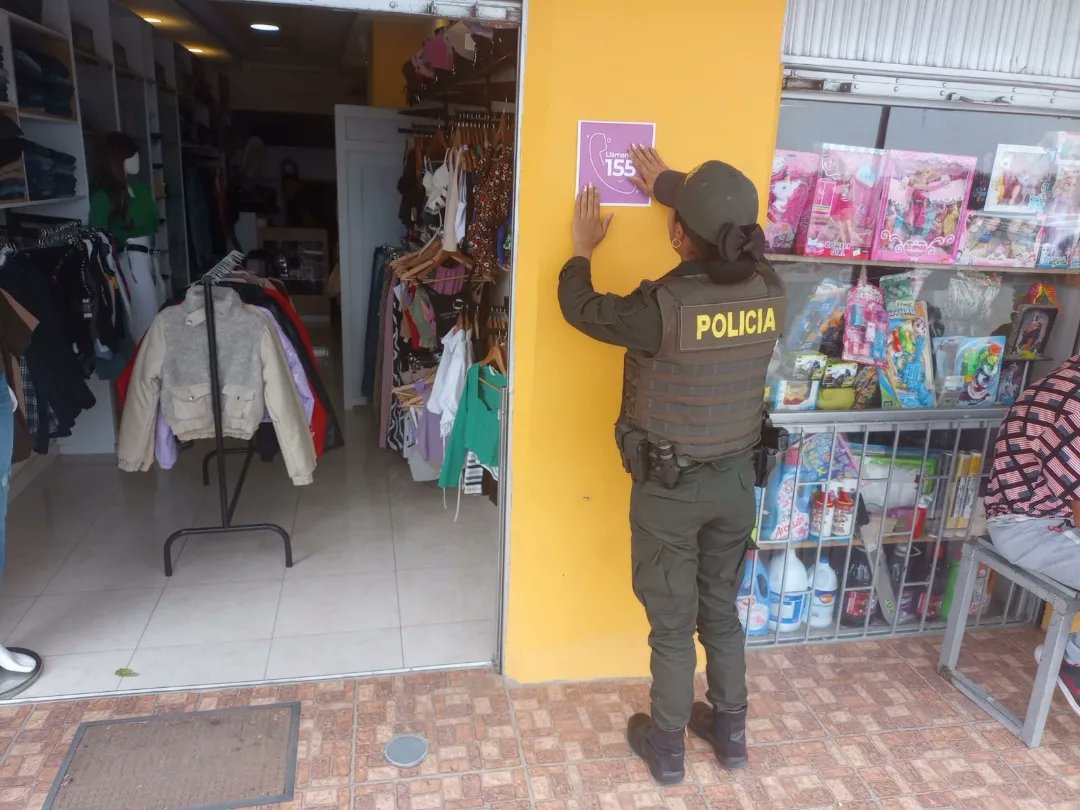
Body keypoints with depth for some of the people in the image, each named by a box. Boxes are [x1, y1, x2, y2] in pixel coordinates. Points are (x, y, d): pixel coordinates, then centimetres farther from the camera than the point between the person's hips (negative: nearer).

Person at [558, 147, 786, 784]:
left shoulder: (663, 306, -25)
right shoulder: (769, 290, -8)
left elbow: (580, 308, -7)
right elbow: (733, 224, 14)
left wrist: (583, 249, 11)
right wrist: (671, 184, 23)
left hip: (669, 488, -5)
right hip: (736, 479, 5)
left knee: (673, 625, 13)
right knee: (723, 611, 23)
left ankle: (667, 747, 33)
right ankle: (730, 730, 42)